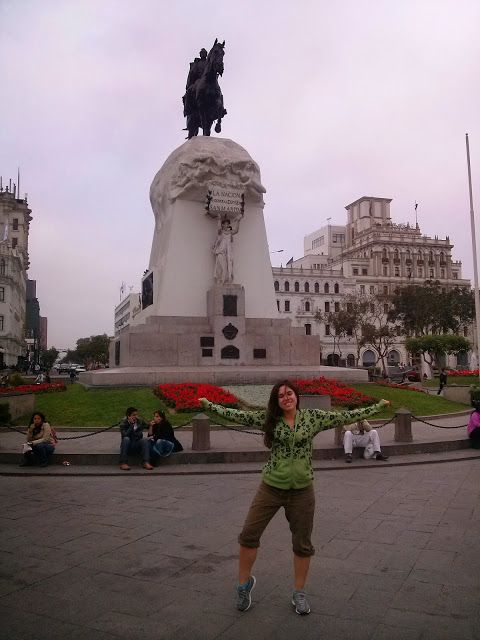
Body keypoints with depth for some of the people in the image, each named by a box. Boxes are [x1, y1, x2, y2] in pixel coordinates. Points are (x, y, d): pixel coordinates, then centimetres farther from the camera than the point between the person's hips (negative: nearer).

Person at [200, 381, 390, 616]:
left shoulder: (313, 417, -3)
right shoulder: (268, 419, -2)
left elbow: (345, 416, -1)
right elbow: (237, 415, -1)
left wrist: (378, 406, -1)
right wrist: (209, 405, -2)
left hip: (302, 491, 0)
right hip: (270, 488, 0)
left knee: (302, 544, 12)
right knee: (248, 535, 2)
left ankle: (299, 593, 33)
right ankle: (244, 583, 27)